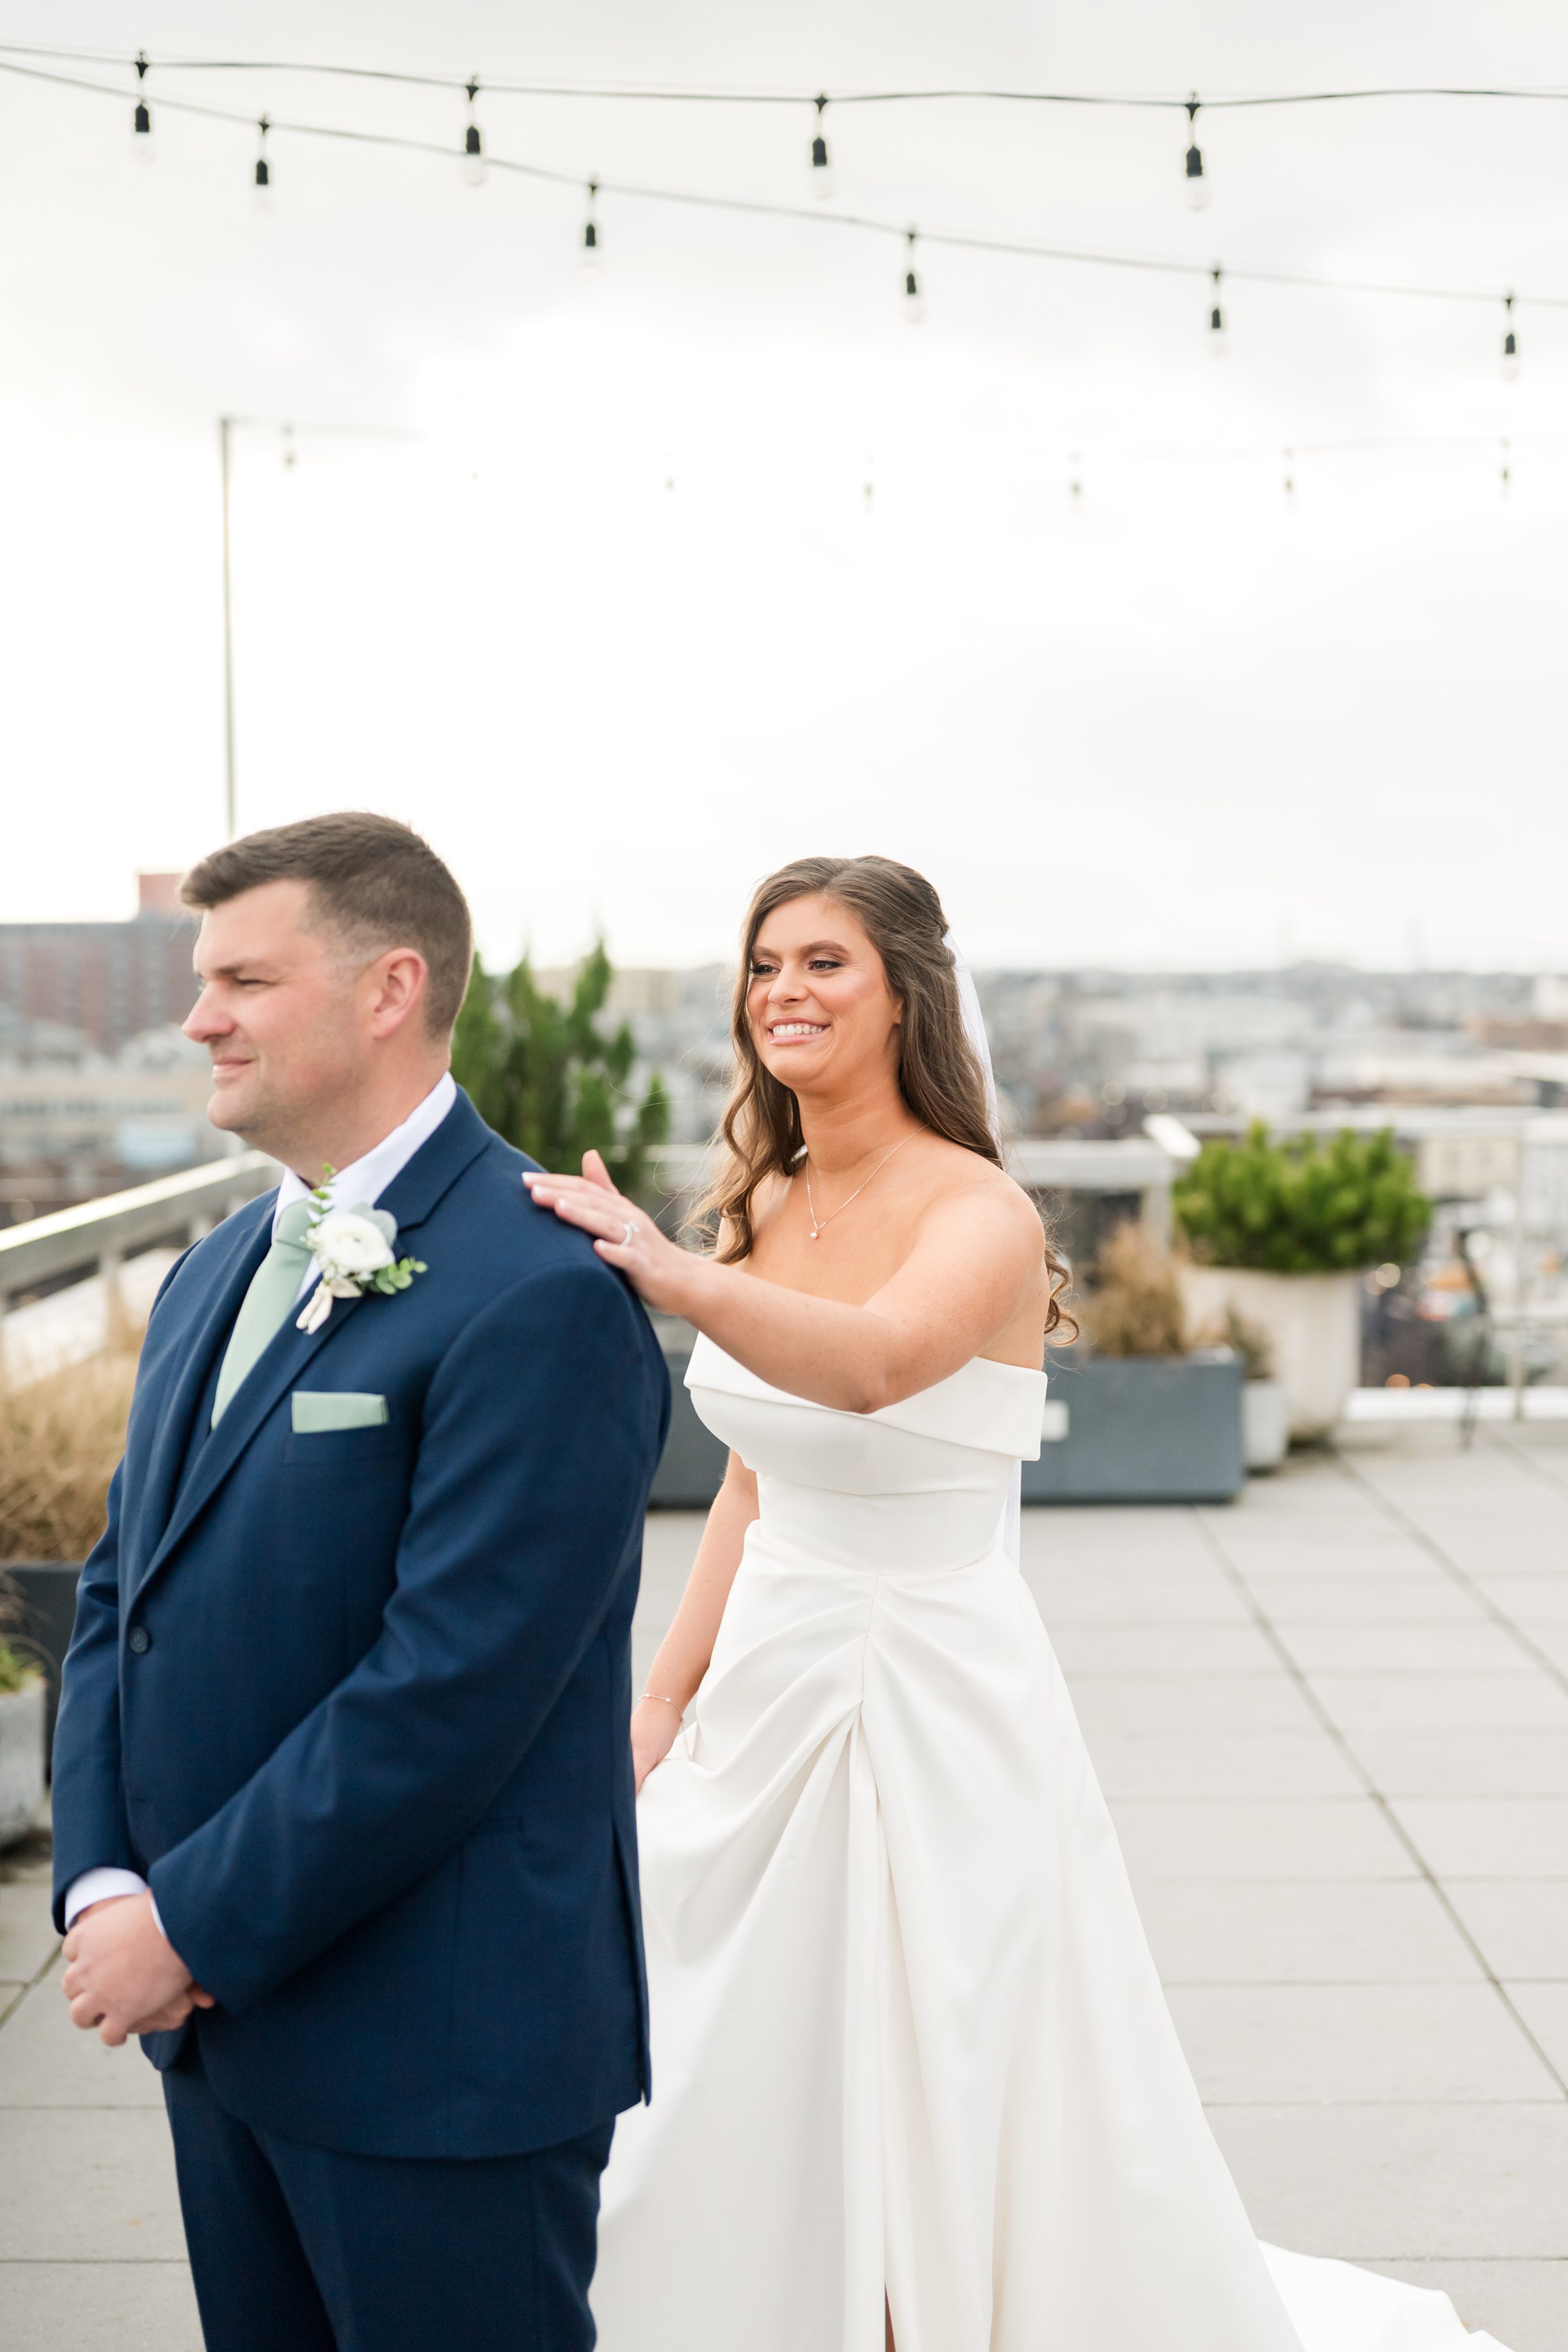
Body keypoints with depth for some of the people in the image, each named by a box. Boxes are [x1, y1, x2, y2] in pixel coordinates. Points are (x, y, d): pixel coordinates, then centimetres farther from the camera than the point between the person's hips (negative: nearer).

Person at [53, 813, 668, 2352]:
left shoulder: (539, 1294, -18)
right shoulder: (216, 1273, 11)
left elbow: (445, 1689, -22)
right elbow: (120, 1593, 11)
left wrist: (192, 1926, -15)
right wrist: (100, 1882, -3)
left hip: (440, 2053, -8)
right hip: (218, 2014, 8)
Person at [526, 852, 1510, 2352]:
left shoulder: (980, 1213, -16)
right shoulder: (764, 1206, 6)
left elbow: (877, 1363, -39)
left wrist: (681, 1280, -55)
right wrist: (664, 1699, 9)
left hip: (932, 1706, -7)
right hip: (769, 1691, 7)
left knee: (952, 2135, 5)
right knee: (742, 2126, 17)